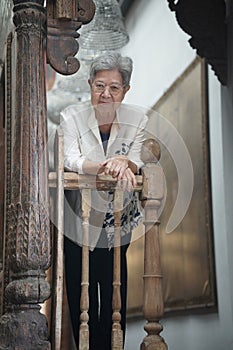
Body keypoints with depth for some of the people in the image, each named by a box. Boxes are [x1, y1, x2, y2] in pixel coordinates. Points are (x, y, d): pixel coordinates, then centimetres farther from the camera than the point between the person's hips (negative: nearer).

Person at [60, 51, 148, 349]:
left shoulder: (137, 120, -3)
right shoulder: (72, 116, -8)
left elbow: (136, 164, -11)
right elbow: (70, 160, -21)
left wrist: (123, 162, -35)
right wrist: (108, 166, -38)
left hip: (118, 222, 1)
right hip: (78, 221, -1)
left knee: (115, 292, 7)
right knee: (81, 294, 5)